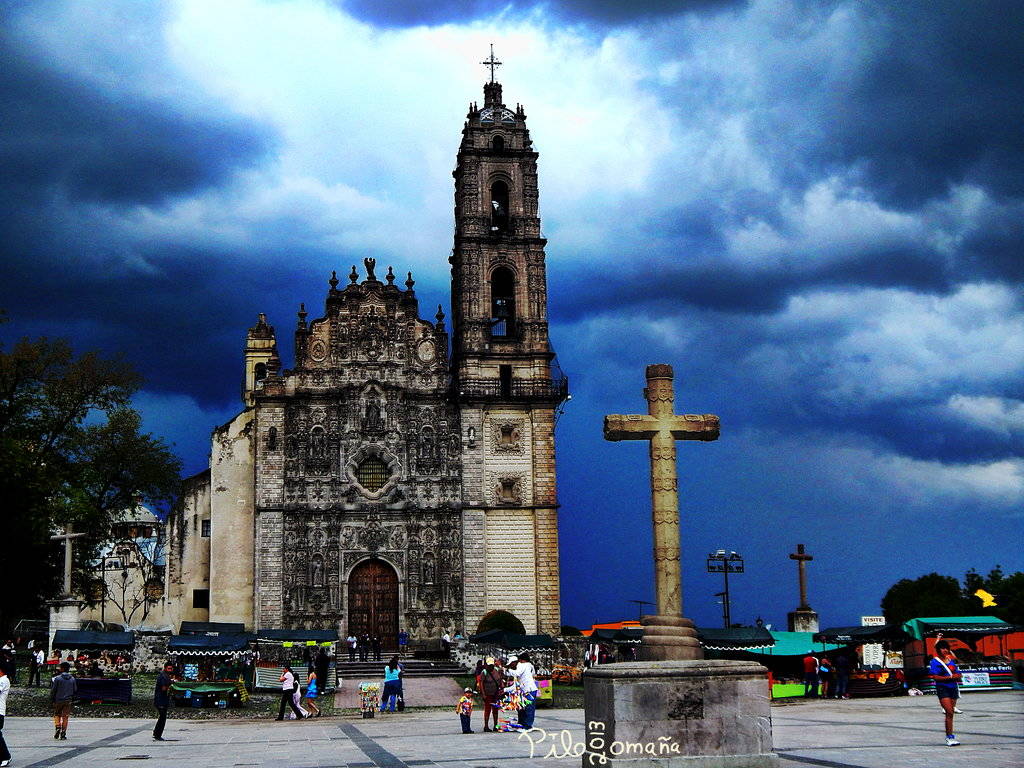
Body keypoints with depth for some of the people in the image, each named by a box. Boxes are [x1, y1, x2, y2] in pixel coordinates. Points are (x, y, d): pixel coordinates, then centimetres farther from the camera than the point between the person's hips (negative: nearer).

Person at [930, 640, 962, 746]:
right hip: (942, 689, -6)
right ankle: (950, 737, -15)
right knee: (949, 712, -16)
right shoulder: (935, 662, -5)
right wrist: (949, 677, -15)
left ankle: (948, 736, 22)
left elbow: (958, 675, 16)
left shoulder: (951, 660, 14)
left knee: (950, 713, 11)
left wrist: (956, 676, -8)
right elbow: (934, 677, -14)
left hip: (953, 688, 6)